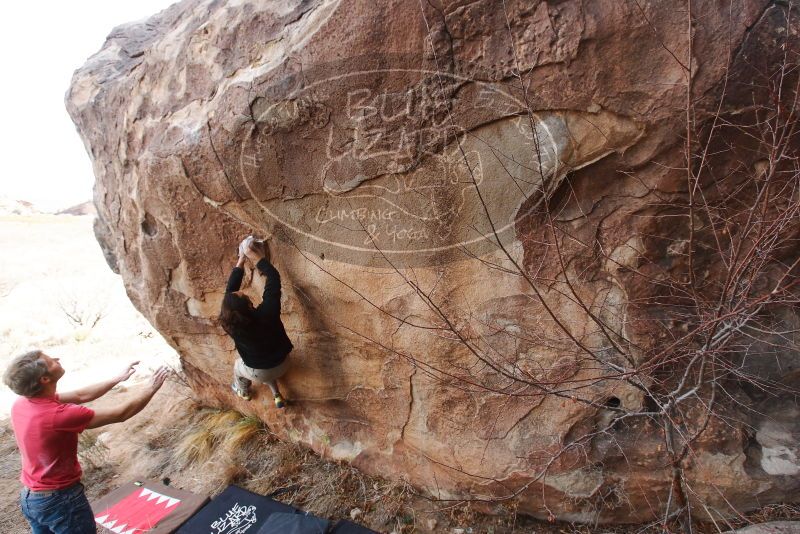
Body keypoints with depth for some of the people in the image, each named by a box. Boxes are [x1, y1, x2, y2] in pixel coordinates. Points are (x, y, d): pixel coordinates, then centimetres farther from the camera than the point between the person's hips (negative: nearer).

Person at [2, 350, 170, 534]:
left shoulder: (20, 404, -8)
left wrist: (118, 378, 6)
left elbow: (79, 396, 3)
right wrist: (151, 389, -10)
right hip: (61, 500, -7)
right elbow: (121, 413, -23)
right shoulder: (59, 415, -32)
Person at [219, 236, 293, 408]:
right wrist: (258, 258, -21)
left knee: (238, 366, 35)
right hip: (281, 365, 0)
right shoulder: (266, 314, -35)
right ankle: (277, 396, 36)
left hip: (257, 373, 0)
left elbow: (230, 290, -18)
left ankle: (243, 392, 62)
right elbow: (274, 279, -28)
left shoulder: (231, 325, -28)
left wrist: (241, 260, -15)